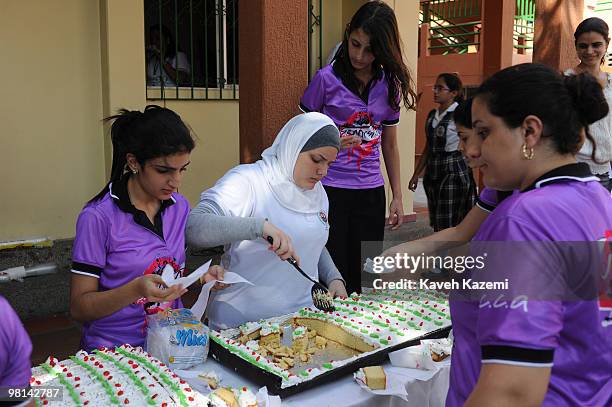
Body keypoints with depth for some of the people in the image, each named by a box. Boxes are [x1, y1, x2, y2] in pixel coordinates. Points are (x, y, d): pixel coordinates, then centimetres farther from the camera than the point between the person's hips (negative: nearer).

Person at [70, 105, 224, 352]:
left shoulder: (180, 207, 5)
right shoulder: (98, 217, -12)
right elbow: (79, 308, -9)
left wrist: (201, 278, -3)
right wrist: (136, 290, -24)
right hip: (113, 349, -4)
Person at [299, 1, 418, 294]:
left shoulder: (390, 86, 6)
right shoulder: (327, 79, -5)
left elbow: (389, 144, 14)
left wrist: (397, 196, 13)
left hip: (371, 192, 4)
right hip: (329, 189, -3)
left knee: (364, 278, 9)